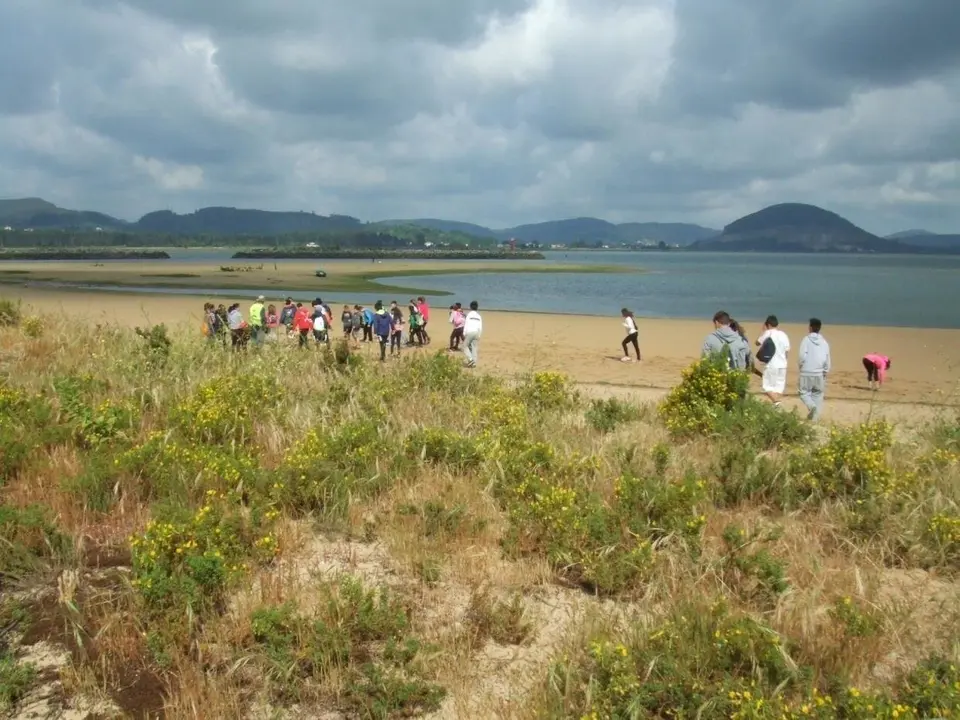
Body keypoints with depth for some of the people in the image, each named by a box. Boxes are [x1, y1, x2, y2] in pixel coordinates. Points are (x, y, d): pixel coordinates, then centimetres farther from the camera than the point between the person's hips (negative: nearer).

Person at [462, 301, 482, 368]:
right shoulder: (479, 316, 11)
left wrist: (464, 334, -4)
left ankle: (470, 359, -10)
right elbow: (480, 327, 8)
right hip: (476, 332, 4)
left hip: (469, 332, -4)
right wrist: (479, 335, 14)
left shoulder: (469, 314, -1)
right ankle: (474, 363, 2)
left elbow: (466, 324, -6)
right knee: (475, 348, 7)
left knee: (465, 346, 8)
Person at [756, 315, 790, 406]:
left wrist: (763, 331, 14)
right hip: (782, 365, 5)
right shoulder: (783, 334, 6)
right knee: (779, 386, 12)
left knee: (767, 386, -1)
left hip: (771, 364, -5)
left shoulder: (767, 333, -6)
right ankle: (777, 405, 13)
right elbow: (787, 350, 8)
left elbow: (758, 342, 8)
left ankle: (776, 402, -19)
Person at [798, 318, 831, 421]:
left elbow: (802, 355, -14)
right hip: (819, 373, 3)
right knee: (817, 394, 13)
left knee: (804, 392, 9)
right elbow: (827, 358, 4)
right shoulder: (824, 341, 4)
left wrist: (802, 366, 2)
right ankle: (814, 417, 10)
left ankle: (812, 406, -19)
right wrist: (826, 371, 13)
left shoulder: (806, 339, -6)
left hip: (807, 372, -3)